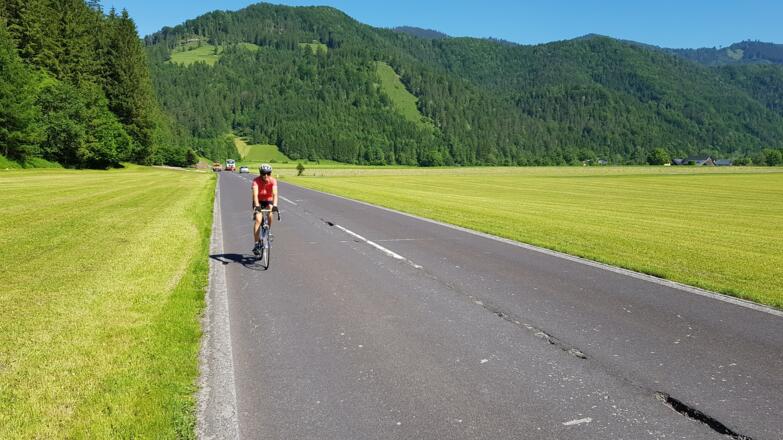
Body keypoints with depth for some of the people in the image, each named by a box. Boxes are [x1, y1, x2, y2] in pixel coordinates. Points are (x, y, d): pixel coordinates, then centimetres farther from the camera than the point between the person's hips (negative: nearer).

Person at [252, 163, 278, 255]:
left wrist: (275, 205, -49)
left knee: (270, 215, -29)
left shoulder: (273, 181, -20)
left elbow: (275, 193, -32)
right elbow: (255, 194, -36)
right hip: (259, 202, -1)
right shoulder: (256, 181, -23)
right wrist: (257, 206, -52)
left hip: (268, 201, 1)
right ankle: (257, 243, -19)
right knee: (258, 220, -22)